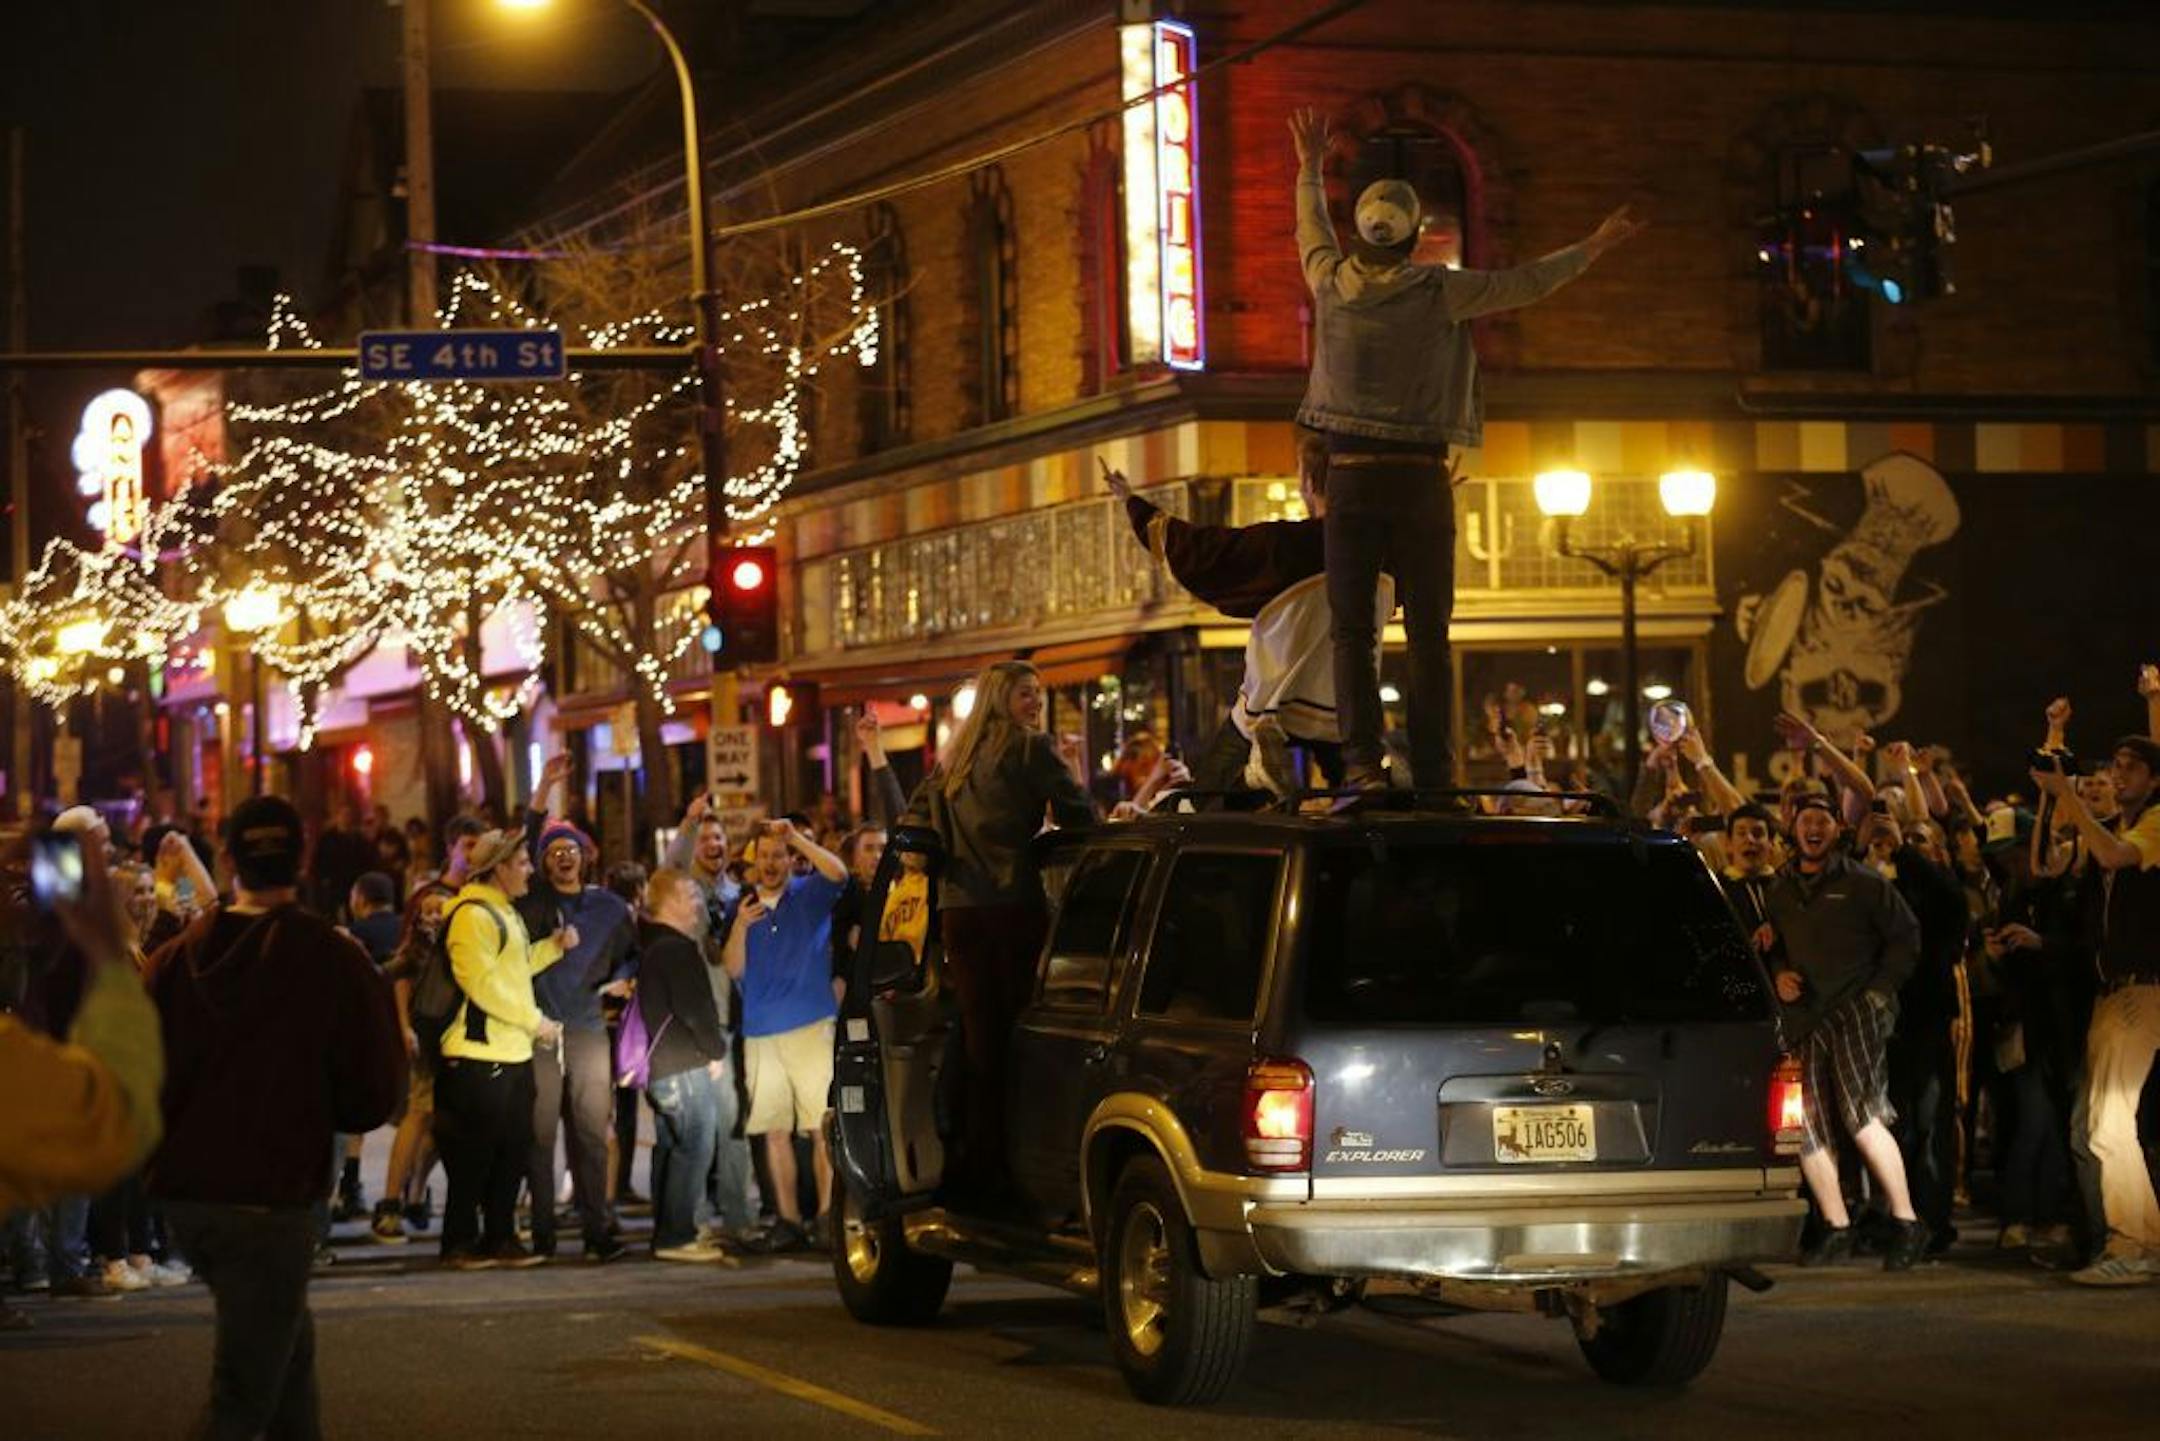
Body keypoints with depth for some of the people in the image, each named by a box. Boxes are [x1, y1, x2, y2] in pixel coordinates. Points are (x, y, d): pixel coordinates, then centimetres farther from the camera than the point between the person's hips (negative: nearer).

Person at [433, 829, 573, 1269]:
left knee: (513, 1151, 11)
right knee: (473, 1154, -3)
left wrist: (554, 946, 11)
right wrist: (535, 1020, -17)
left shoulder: (505, 912, 20)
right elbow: (482, 982, -21)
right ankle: (460, 1243, 4)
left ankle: (500, 1237, 19)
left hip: (514, 1052, 10)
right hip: (479, 1054, -10)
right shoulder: (472, 915, -14)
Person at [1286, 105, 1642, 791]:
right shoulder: (1438, 293, -6)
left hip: (1350, 476, 2)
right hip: (1419, 477, -2)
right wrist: (1593, 247, 16)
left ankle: (1361, 757, -11)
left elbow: (1313, 233, 24)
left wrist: (1310, 168, 40)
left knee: (1352, 626, 3)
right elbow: (1524, 284, 2)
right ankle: (1433, 771, -1)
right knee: (1428, 632, 2)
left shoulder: (1332, 283, 2)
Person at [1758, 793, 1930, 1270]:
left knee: (1862, 1115, -19)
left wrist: (1881, 989, -8)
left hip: (1857, 1009, -6)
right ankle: (1836, 1228, 13)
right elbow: (1773, 948, 27)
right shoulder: (1780, 891, 16)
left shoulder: (1864, 884, 1)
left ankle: (1906, 1222, -12)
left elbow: (1906, 936, 1)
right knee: (1805, 1122, 2)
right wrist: (1779, 975, 6)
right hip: (1805, 1016, 6)